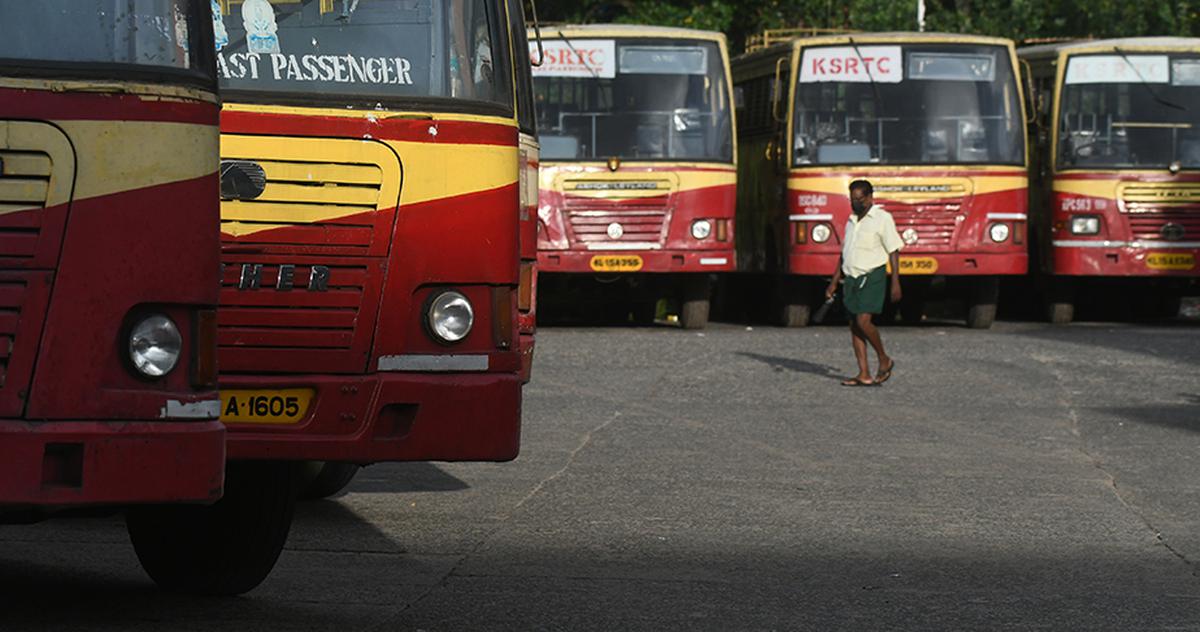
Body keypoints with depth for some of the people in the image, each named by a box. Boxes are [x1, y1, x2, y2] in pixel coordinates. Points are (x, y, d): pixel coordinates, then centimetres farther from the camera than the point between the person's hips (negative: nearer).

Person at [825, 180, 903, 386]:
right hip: (852, 278, 7)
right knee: (855, 326, 2)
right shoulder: (852, 222, 16)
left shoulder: (882, 219, -5)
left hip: (872, 277, -7)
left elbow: (894, 252, -7)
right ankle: (864, 375, 2)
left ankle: (884, 361, 2)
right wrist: (834, 283, 17)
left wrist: (895, 283, -13)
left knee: (863, 322, -18)